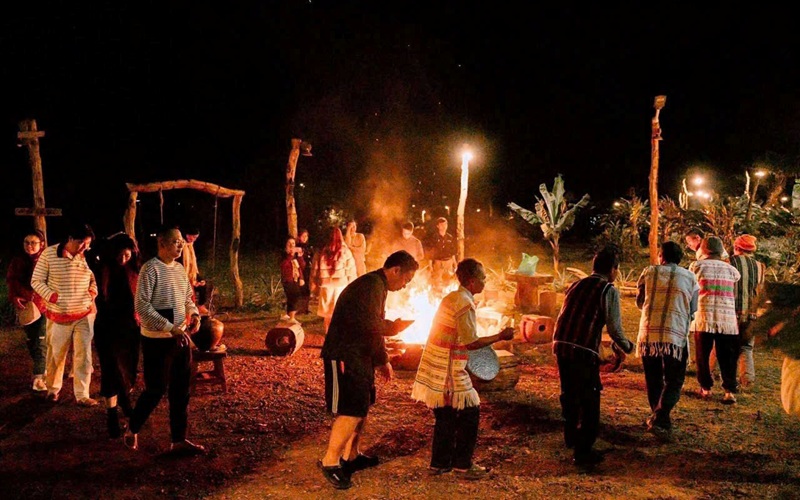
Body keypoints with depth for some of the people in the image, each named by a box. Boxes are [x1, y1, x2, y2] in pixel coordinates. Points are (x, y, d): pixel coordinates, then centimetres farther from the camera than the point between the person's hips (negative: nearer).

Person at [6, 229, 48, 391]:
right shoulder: (18, 260, 3)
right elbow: (11, 281, 5)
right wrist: (14, 297, -10)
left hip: (44, 305, -4)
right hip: (25, 306, 4)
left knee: (41, 341, -10)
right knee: (31, 341, 13)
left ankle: (38, 377, -7)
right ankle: (42, 369, 30)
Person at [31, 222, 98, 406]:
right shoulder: (49, 254, -7)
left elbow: (95, 278, 16)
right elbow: (36, 281, -2)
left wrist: (94, 291, -3)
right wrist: (51, 296, -15)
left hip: (85, 315, 2)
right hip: (58, 315, -1)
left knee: (84, 355, 1)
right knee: (55, 355, 11)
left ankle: (82, 395, 9)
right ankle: (53, 389, 33)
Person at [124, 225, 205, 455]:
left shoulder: (180, 269, 9)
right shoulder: (151, 268, -14)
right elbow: (142, 306, -19)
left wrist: (194, 314, -2)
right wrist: (170, 328, -24)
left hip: (180, 339, 7)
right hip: (157, 340, -7)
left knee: (181, 392, 10)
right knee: (155, 390, 2)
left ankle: (179, 440, 19)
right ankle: (132, 429, 27)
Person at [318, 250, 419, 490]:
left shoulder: (378, 287, 17)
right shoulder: (372, 285, -17)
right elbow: (369, 325, -26)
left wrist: (382, 360, 21)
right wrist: (393, 327, -7)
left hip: (359, 355, 11)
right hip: (345, 356, -11)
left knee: (361, 407, 17)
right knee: (351, 411, -10)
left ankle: (352, 455, 29)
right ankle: (330, 461, 0)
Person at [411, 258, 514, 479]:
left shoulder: (451, 297, 12)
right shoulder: (465, 304, -16)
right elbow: (471, 343, -17)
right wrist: (500, 336, -7)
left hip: (435, 368, 9)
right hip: (448, 371, -9)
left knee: (446, 416, 16)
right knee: (469, 412, 3)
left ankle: (440, 463, 23)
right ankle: (463, 465, 9)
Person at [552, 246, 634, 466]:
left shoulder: (576, 285, 17)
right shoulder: (608, 290, -3)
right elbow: (614, 328, -9)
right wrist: (626, 347, 12)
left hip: (561, 346, 7)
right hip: (584, 351, -7)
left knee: (569, 393, 24)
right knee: (589, 401, 7)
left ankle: (571, 437, 43)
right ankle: (583, 451, 11)